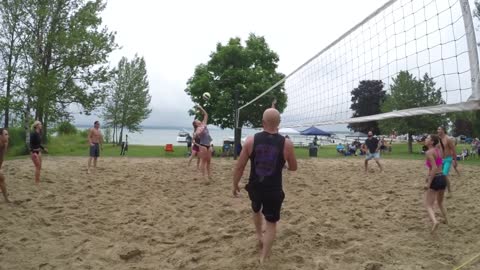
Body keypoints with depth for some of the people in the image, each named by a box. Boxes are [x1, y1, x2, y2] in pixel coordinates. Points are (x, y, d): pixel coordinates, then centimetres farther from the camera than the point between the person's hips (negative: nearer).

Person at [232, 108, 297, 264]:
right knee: (271, 223, 13)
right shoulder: (286, 143, -11)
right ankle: (263, 259, 17)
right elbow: (293, 168, 3)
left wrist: (235, 185, 10)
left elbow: (239, 166, -5)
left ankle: (259, 236, 47)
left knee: (256, 210, 33)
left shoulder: (251, 140, -10)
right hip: (274, 191, -2)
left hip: (255, 188, 2)